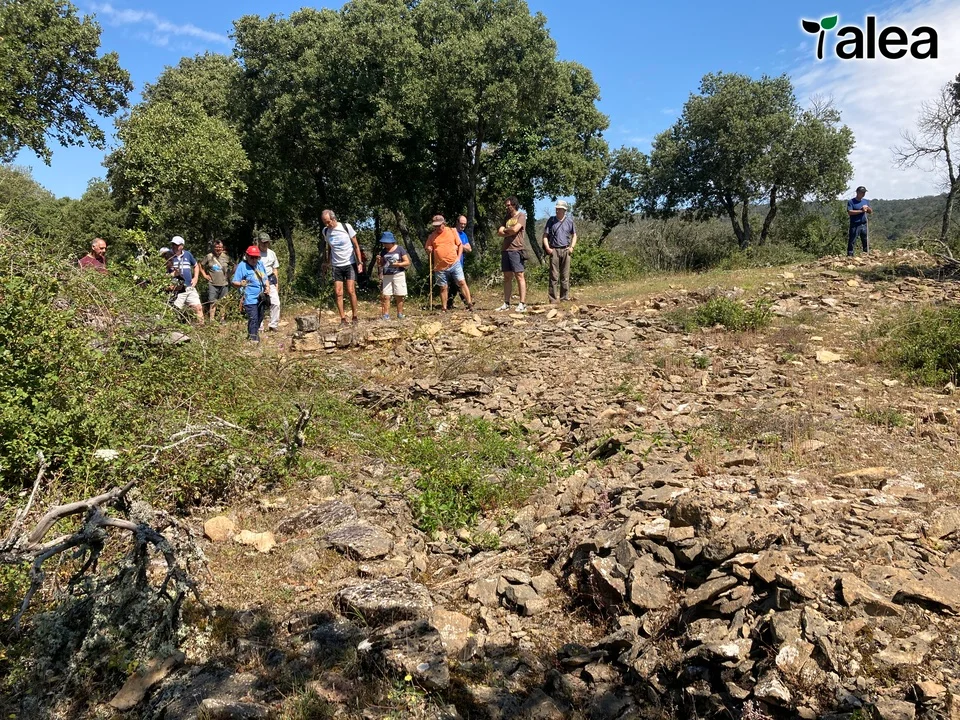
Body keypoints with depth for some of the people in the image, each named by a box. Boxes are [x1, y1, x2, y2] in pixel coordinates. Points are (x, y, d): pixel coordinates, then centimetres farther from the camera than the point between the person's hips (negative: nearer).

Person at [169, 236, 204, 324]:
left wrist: (195, 278, 8)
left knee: (198, 307, 0)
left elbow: (195, 266, 21)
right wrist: (173, 274, -23)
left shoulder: (187, 254, 6)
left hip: (190, 287, 3)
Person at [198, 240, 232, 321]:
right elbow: (200, 265, 13)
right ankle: (212, 320, 2)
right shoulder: (209, 256, 1)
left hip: (224, 284, 1)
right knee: (213, 303, -3)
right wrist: (204, 275, 6)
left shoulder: (226, 257, 3)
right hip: (212, 284, -1)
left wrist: (230, 274, 4)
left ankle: (222, 319, 17)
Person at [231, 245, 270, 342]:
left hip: (262, 298, 7)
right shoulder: (242, 266, -10)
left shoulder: (260, 264, 11)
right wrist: (240, 284, -35)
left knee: (260, 318, 16)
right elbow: (234, 282, -13)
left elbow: (265, 278, 23)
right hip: (250, 299, -7)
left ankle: (255, 333, 33)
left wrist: (267, 287, 3)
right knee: (253, 319, -11)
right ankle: (253, 337, -5)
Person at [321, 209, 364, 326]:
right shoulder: (325, 231, 2)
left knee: (351, 291, -9)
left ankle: (355, 317, 3)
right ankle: (343, 319, 0)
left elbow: (356, 245, -4)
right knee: (338, 293, -4)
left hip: (350, 264, -3)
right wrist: (328, 262, 14)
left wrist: (360, 262, -8)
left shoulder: (346, 227, -9)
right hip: (336, 266, 3)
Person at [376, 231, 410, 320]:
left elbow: (407, 262, -2)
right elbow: (380, 265, 16)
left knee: (399, 296, 1)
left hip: (398, 275, -3)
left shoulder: (399, 249, -2)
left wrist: (398, 264, -18)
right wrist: (378, 260, -6)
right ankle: (386, 315, -3)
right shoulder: (383, 251, 10)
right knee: (386, 296, -3)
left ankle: (400, 315, 7)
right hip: (386, 276, 3)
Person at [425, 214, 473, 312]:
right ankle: (443, 308, 15)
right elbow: (428, 249, 16)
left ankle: (470, 304, -6)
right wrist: (429, 250, -8)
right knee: (443, 288, 6)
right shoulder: (432, 236, 7)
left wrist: (458, 257, -1)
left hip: (454, 264, -1)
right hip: (440, 267, 1)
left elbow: (460, 245, 10)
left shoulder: (452, 231, 5)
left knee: (462, 282, -8)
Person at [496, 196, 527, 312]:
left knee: (519, 276, -7)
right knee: (507, 277, 7)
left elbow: (515, 229, -13)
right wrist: (510, 232, -5)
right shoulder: (507, 217, 19)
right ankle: (506, 303, 10)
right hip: (505, 250, 7)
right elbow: (499, 233, 10)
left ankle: (522, 304, -9)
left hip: (516, 249, -7)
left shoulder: (521, 216, 1)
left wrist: (504, 230, 4)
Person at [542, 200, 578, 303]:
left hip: (565, 250, 2)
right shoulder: (551, 220, 6)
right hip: (554, 250, -2)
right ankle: (552, 299, -4)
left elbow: (574, 235, 18)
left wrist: (572, 247, 3)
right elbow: (545, 235, 7)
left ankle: (565, 298, 9)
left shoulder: (570, 221, 10)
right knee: (554, 276, -5)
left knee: (565, 276, 4)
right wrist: (547, 248, -5)